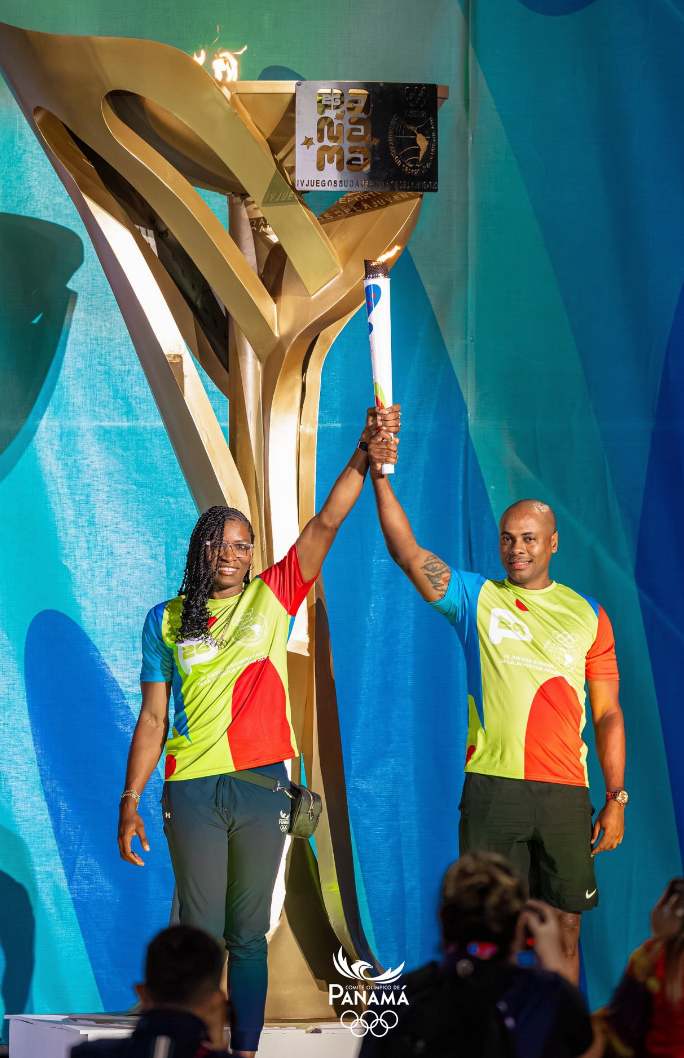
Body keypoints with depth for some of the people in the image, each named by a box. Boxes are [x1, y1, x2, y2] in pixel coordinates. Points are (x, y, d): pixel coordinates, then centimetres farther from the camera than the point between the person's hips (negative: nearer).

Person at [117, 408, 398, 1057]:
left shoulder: (271, 599, 6)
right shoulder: (166, 621, 6)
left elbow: (325, 525, -4)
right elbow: (152, 718, 7)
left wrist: (364, 456, -15)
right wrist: (130, 800, 2)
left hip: (261, 785, 1)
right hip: (193, 789, -1)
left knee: (248, 935, 6)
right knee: (201, 934, 0)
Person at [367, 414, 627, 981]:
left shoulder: (588, 615, 10)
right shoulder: (476, 599, 7)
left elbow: (608, 715, 11)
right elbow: (408, 553, -7)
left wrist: (616, 800, 4)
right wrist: (380, 474, -18)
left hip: (566, 792, 1)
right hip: (492, 786, -1)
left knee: (565, 925, 5)